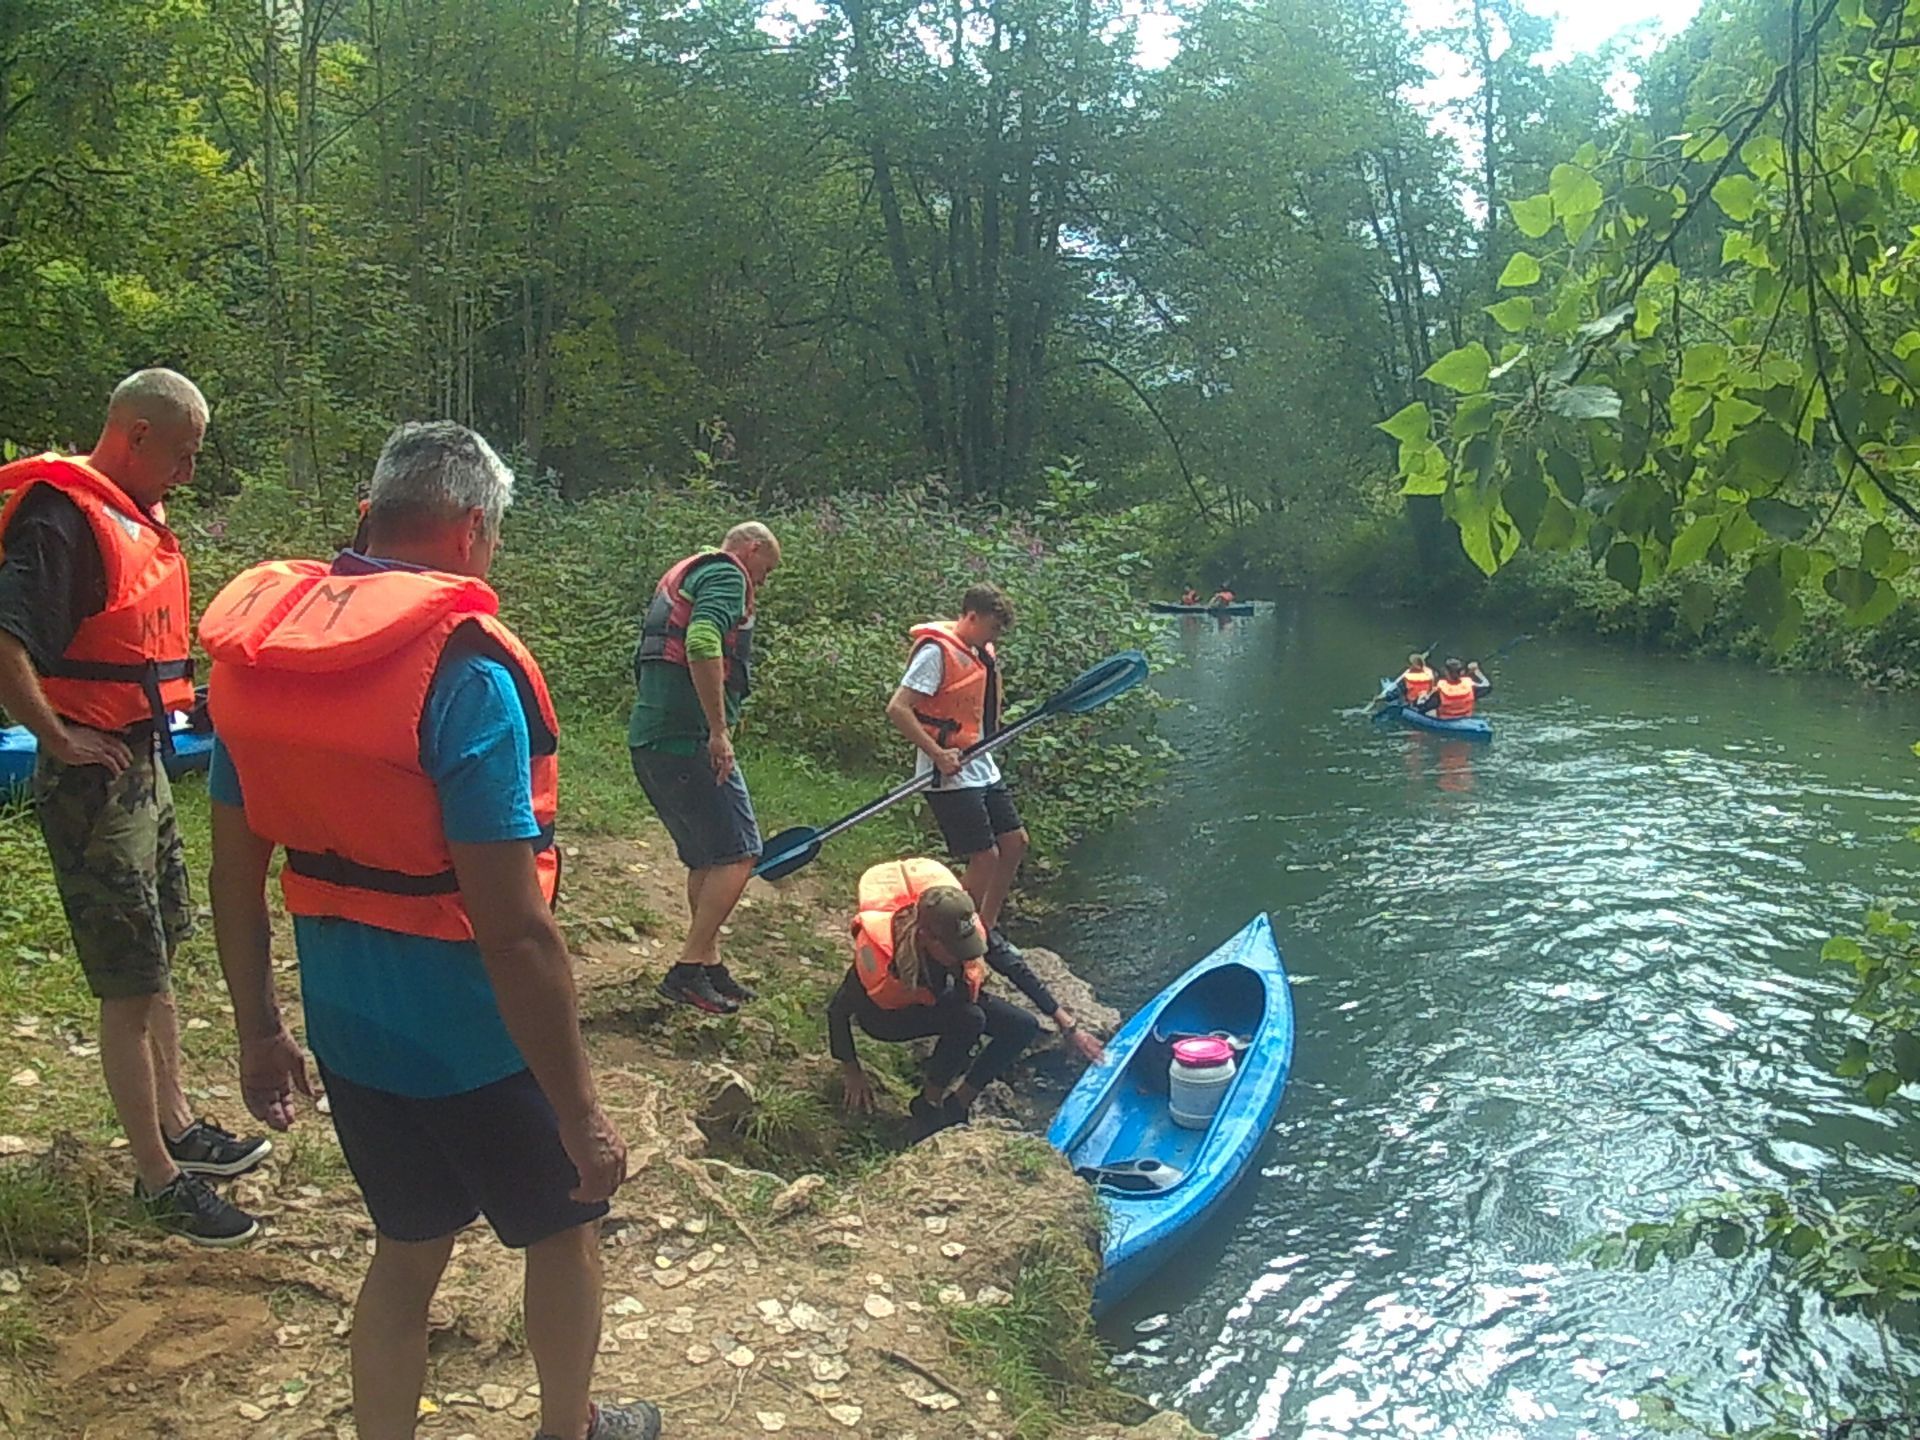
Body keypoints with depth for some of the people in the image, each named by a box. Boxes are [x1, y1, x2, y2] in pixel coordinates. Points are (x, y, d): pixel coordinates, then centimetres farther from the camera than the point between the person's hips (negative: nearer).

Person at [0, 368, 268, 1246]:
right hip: (93, 777, -10)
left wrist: (159, 724, 14)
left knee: (160, 951, 19)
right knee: (132, 983, -1)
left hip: (143, 763, 10)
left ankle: (173, 1126, 35)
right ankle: (157, 1176, 11)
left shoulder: (138, 516, 11)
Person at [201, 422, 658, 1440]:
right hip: (474, 1039, -6)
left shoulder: (256, 647, -2)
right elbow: (513, 932, -27)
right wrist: (581, 1116, -19)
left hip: (347, 1024, 6)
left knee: (407, 1246, 25)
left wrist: (257, 1032, 17)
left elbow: (235, 873, 5)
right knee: (562, 1228, 21)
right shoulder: (464, 668, -24)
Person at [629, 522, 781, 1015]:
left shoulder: (681, 575, 26)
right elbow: (702, 644, -24)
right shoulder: (726, 574, -5)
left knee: (705, 857, 16)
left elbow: (647, 658, 29)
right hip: (688, 736, -10)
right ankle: (688, 969, -6)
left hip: (649, 736, 10)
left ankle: (709, 964, 20)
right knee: (738, 853, -6)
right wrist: (719, 730, -22)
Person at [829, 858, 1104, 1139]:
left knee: (1024, 1027, -12)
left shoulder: (968, 929, -29)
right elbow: (838, 1010, -24)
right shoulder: (880, 953, -39)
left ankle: (955, 1106, -5)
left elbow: (1017, 969, -14)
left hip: (941, 997, 5)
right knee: (968, 1019, -33)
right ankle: (928, 1107, -14)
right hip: (888, 1015, -5)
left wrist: (1068, 1026, -13)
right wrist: (852, 1074, -16)